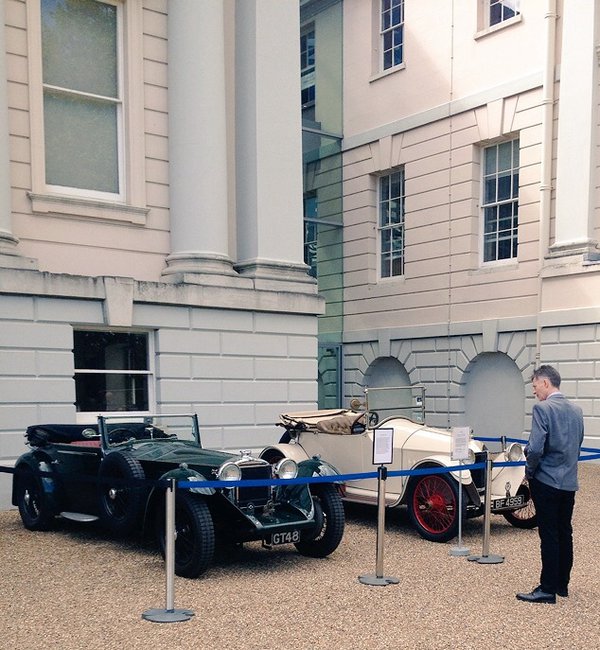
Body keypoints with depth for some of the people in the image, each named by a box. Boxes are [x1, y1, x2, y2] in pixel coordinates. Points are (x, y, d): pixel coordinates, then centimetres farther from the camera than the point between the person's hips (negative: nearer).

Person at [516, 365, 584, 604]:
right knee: (565, 533, 14)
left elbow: (536, 448, -21)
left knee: (549, 535, -2)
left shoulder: (542, 408, -15)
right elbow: (577, 445, 15)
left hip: (547, 481, -7)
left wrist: (530, 470, -5)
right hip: (570, 482, 7)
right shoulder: (576, 410, 9)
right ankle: (562, 584, 23)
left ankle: (548, 589, 3)